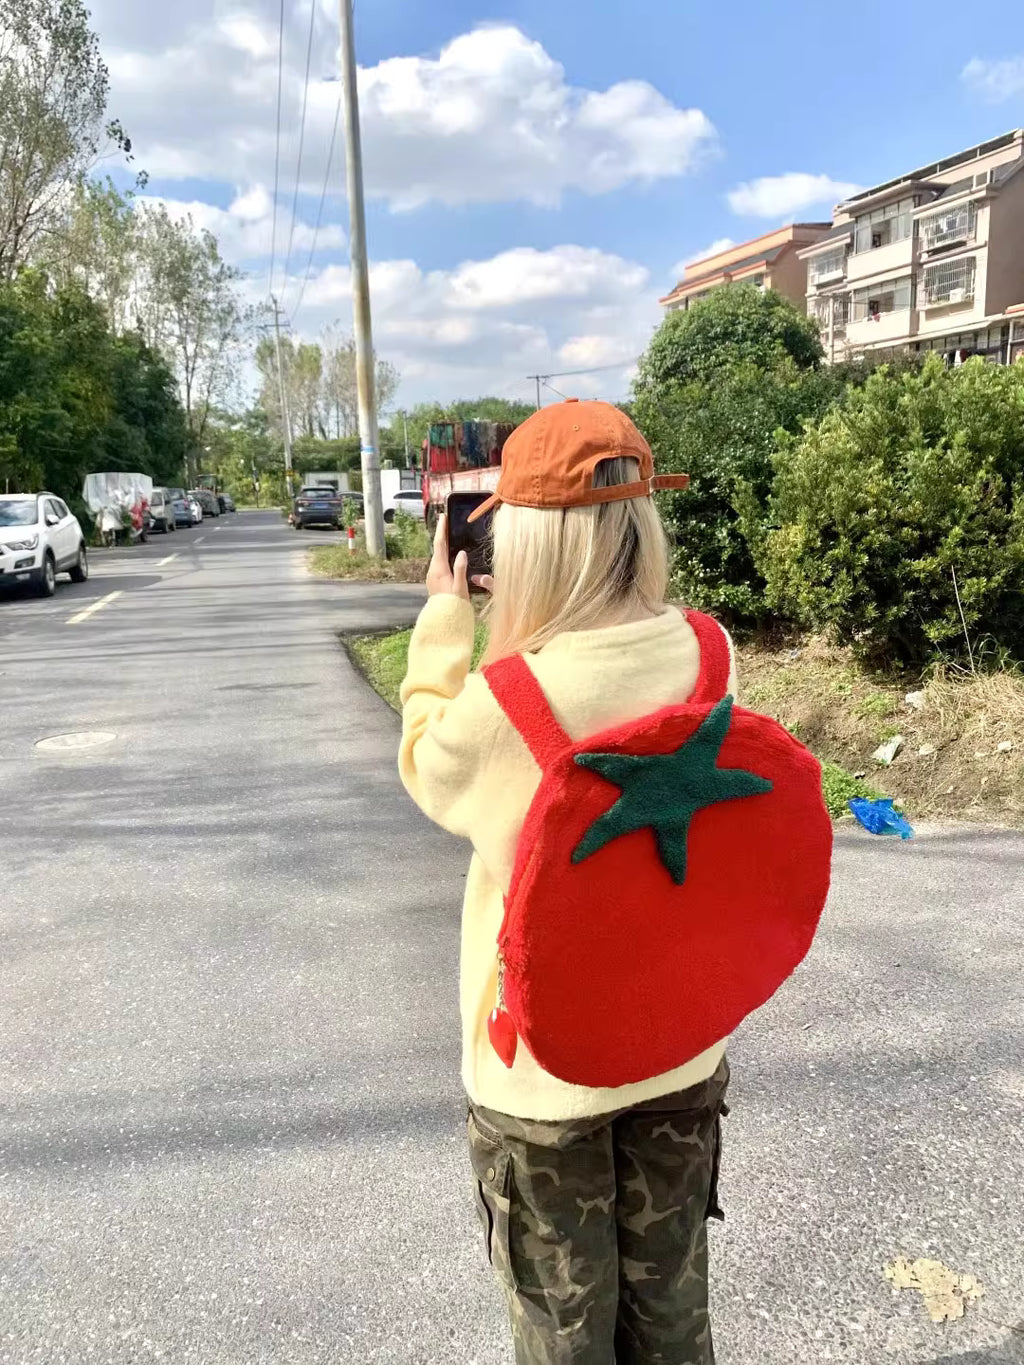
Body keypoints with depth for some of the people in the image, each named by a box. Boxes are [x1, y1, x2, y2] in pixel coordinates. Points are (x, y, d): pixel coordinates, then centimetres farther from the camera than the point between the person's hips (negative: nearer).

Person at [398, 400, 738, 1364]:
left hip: (545, 1067, -4)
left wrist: (444, 615, 2)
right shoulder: (709, 657, -14)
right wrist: (520, 617, 6)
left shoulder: (501, 705, -28)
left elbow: (427, 767, -5)